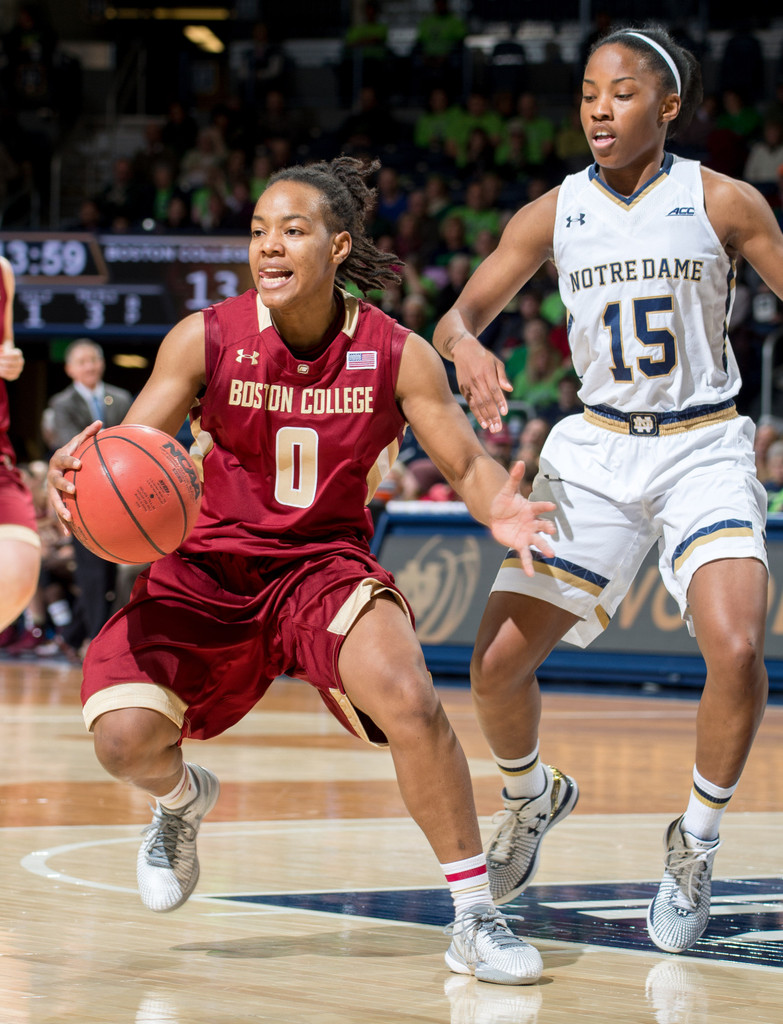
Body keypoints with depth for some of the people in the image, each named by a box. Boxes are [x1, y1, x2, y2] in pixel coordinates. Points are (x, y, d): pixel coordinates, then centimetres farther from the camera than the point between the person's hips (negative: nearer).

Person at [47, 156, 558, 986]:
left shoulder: (397, 355, -10)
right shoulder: (204, 341, -11)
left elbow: (468, 464, -4)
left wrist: (500, 509, -29)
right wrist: (77, 473, -34)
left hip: (325, 565, -1)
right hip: (207, 569, 1)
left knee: (409, 698, -29)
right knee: (125, 738, -18)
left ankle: (475, 918, -13)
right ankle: (182, 801, 25)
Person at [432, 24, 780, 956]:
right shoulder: (552, 214, 0)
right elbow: (457, 317, 3)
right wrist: (467, 348, -21)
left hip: (704, 449, -2)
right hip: (597, 449, 2)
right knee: (498, 660, -5)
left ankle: (695, 844, 0)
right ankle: (531, 798, 28)